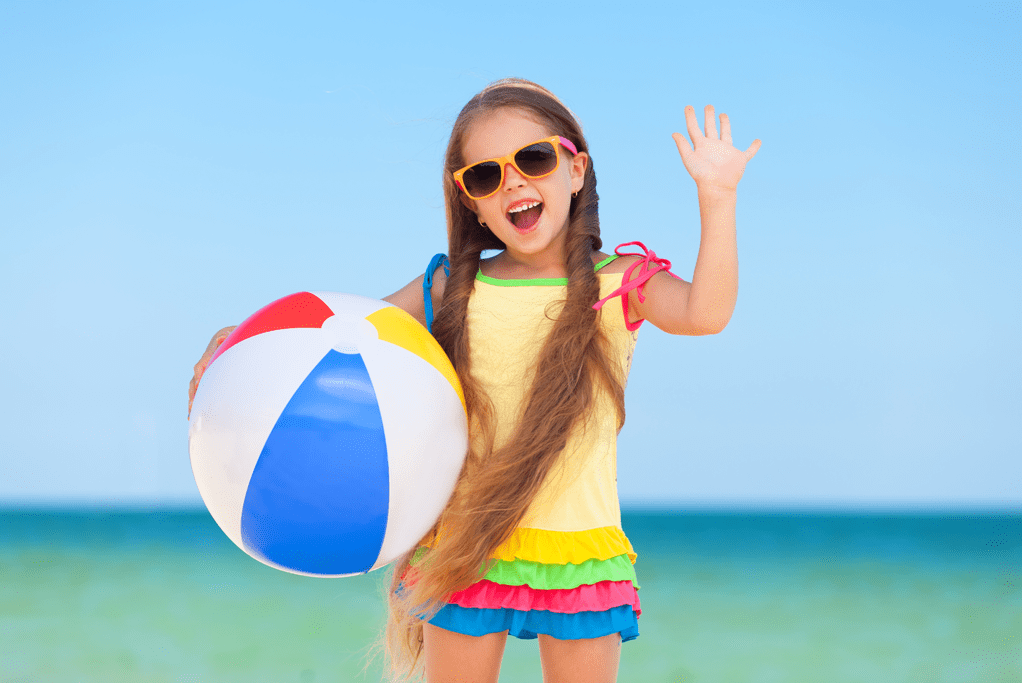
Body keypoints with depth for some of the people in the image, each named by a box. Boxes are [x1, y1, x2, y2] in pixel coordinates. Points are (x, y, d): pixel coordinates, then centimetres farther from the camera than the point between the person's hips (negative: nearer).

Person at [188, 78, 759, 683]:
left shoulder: (618, 284, 0)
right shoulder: (451, 291, 6)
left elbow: (705, 312, -17)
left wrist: (716, 195, -21)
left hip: (581, 555, -1)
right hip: (465, 553, 2)